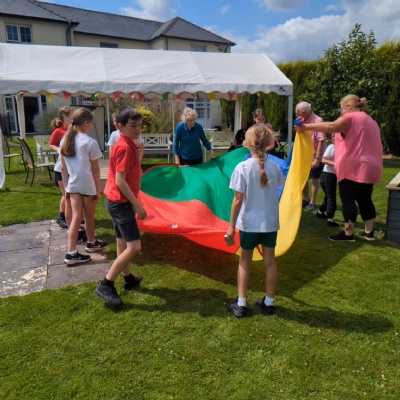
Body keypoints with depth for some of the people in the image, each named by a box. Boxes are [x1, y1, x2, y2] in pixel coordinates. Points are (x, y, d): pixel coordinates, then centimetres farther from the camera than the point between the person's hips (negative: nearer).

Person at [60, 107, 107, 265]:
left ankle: (71, 253, 0)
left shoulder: (65, 141, 5)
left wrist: (66, 187, 15)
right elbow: (95, 169, -9)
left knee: (76, 216, 5)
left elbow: (63, 168, 8)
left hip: (72, 185, 5)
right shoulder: (90, 142, -12)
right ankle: (91, 243, 35)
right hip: (88, 185, -5)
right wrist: (98, 190, -2)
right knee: (89, 215, 14)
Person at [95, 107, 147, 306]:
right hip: (120, 202, -10)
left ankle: (129, 278, 37)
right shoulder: (124, 148, -19)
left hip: (120, 201, 10)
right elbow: (120, 181, -23)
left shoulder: (128, 145, 11)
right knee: (134, 246, -10)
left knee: (123, 243, 20)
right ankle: (105, 285, -2)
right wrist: (137, 205, -19)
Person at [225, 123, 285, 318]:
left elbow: (238, 200, -14)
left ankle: (241, 304, 20)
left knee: (244, 261, 14)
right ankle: (269, 303, 27)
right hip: (270, 222, 3)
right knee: (269, 261, 14)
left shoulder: (243, 167, -14)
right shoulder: (274, 166, -3)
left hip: (249, 223, -3)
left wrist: (231, 225, -7)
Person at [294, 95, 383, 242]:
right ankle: (369, 232, 20)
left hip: (353, 168, -9)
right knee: (364, 199, 14)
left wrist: (306, 127, -26)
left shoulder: (351, 117, -7)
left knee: (348, 200, -4)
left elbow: (331, 126, -25)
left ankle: (348, 233, -1)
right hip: (369, 168, 9)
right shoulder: (371, 121, 22)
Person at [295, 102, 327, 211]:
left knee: (314, 179, 6)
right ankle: (306, 199, 33)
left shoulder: (317, 121, -19)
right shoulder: (304, 121, 2)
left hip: (314, 157, -7)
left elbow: (321, 141, -23)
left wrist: (317, 158, -25)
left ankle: (312, 202, 20)